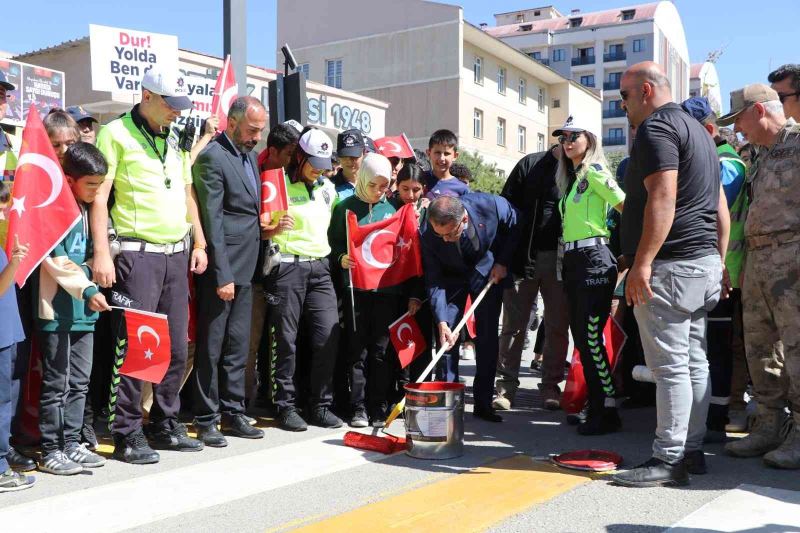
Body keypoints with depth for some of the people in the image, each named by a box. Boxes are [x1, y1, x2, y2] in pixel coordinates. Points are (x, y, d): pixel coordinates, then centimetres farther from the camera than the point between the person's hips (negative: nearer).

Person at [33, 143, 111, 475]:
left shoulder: (87, 210, 14)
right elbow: (55, 261, -19)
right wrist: (86, 290, -26)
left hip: (83, 311, 8)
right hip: (57, 312, -8)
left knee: (79, 382, 12)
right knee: (56, 383, 0)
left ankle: (71, 444, 22)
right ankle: (50, 451, 10)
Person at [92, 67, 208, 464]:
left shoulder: (176, 139, 16)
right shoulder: (116, 134, -5)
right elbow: (98, 195, -9)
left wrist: (198, 243, 15)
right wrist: (102, 254, -16)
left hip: (177, 253, 7)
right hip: (137, 254, -6)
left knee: (175, 346, 9)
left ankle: (165, 425, 22)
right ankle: (127, 435, 7)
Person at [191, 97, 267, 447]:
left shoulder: (249, 155, 14)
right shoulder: (212, 158, -12)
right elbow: (212, 219, -16)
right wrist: (222, 275, -18)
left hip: (245, 267, 8)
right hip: (221, 267, -8)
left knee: (237, 346, 14)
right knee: (211, 347, 1)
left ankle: (233, 414, 23)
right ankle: (205, 420, 11)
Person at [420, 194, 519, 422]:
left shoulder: (492, 206, -32)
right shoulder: (427, 233, -30)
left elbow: (514, 228, -9)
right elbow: (434, 280, -23)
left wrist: (503, 262, -13)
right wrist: (441, 322, -31)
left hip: (488, 272, 0)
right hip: (451, 277, 0)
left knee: (487, 337, 0)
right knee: (446, 337, -6)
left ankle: (483, 403, 8)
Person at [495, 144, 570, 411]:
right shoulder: (531, 164, 3)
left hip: (560, 260, 1)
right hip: (523, 256, -1)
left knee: (557, 326, 5)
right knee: (514, 324, 3)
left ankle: (551, 386, 18)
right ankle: (506, 386, 11)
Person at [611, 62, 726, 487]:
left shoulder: (656, 127, -9)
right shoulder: (697, 130, 23)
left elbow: (662, 199, -22)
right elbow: (720, 204, 22)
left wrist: (641, 262, -25)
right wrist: (719, 261, 22)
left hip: (669, 265, -10)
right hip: (704, 263, 10)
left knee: (670, 366, -7)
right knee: (694, 362, 11)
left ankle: (669, 460, -2)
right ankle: (692, 451, 18)